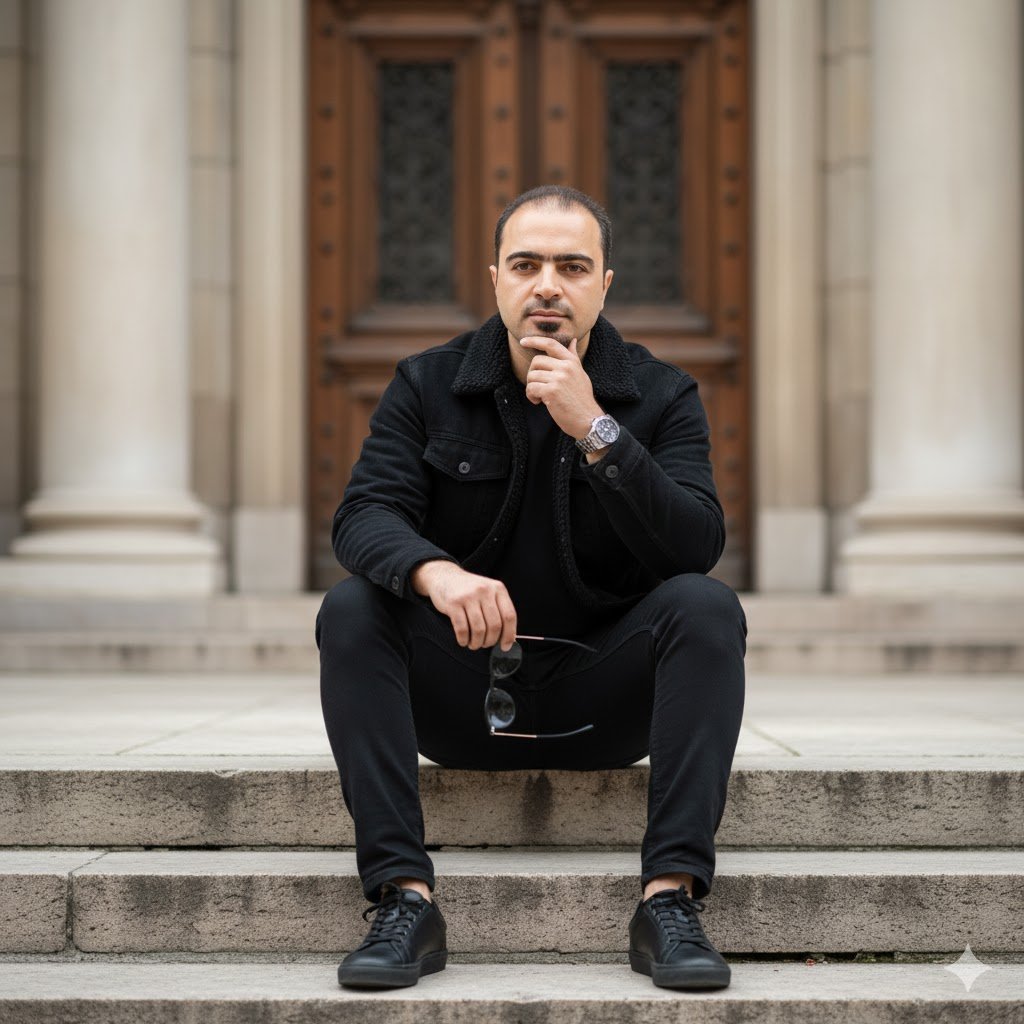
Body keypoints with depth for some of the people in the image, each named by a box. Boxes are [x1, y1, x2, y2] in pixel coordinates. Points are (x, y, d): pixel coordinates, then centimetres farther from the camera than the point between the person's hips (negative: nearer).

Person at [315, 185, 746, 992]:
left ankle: (672, 898, -30)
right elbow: (364, 515, -13)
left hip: (604, 698, 0)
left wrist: (596, 431, -26)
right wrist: (435, 572, -37)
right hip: (462, 694, 1)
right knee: (351, 610, -25)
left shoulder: (662, 397, -1)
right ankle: (404, 897, -29)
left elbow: (700, 547, -16)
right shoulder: (427, 387, 1)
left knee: (705, 608, -27)